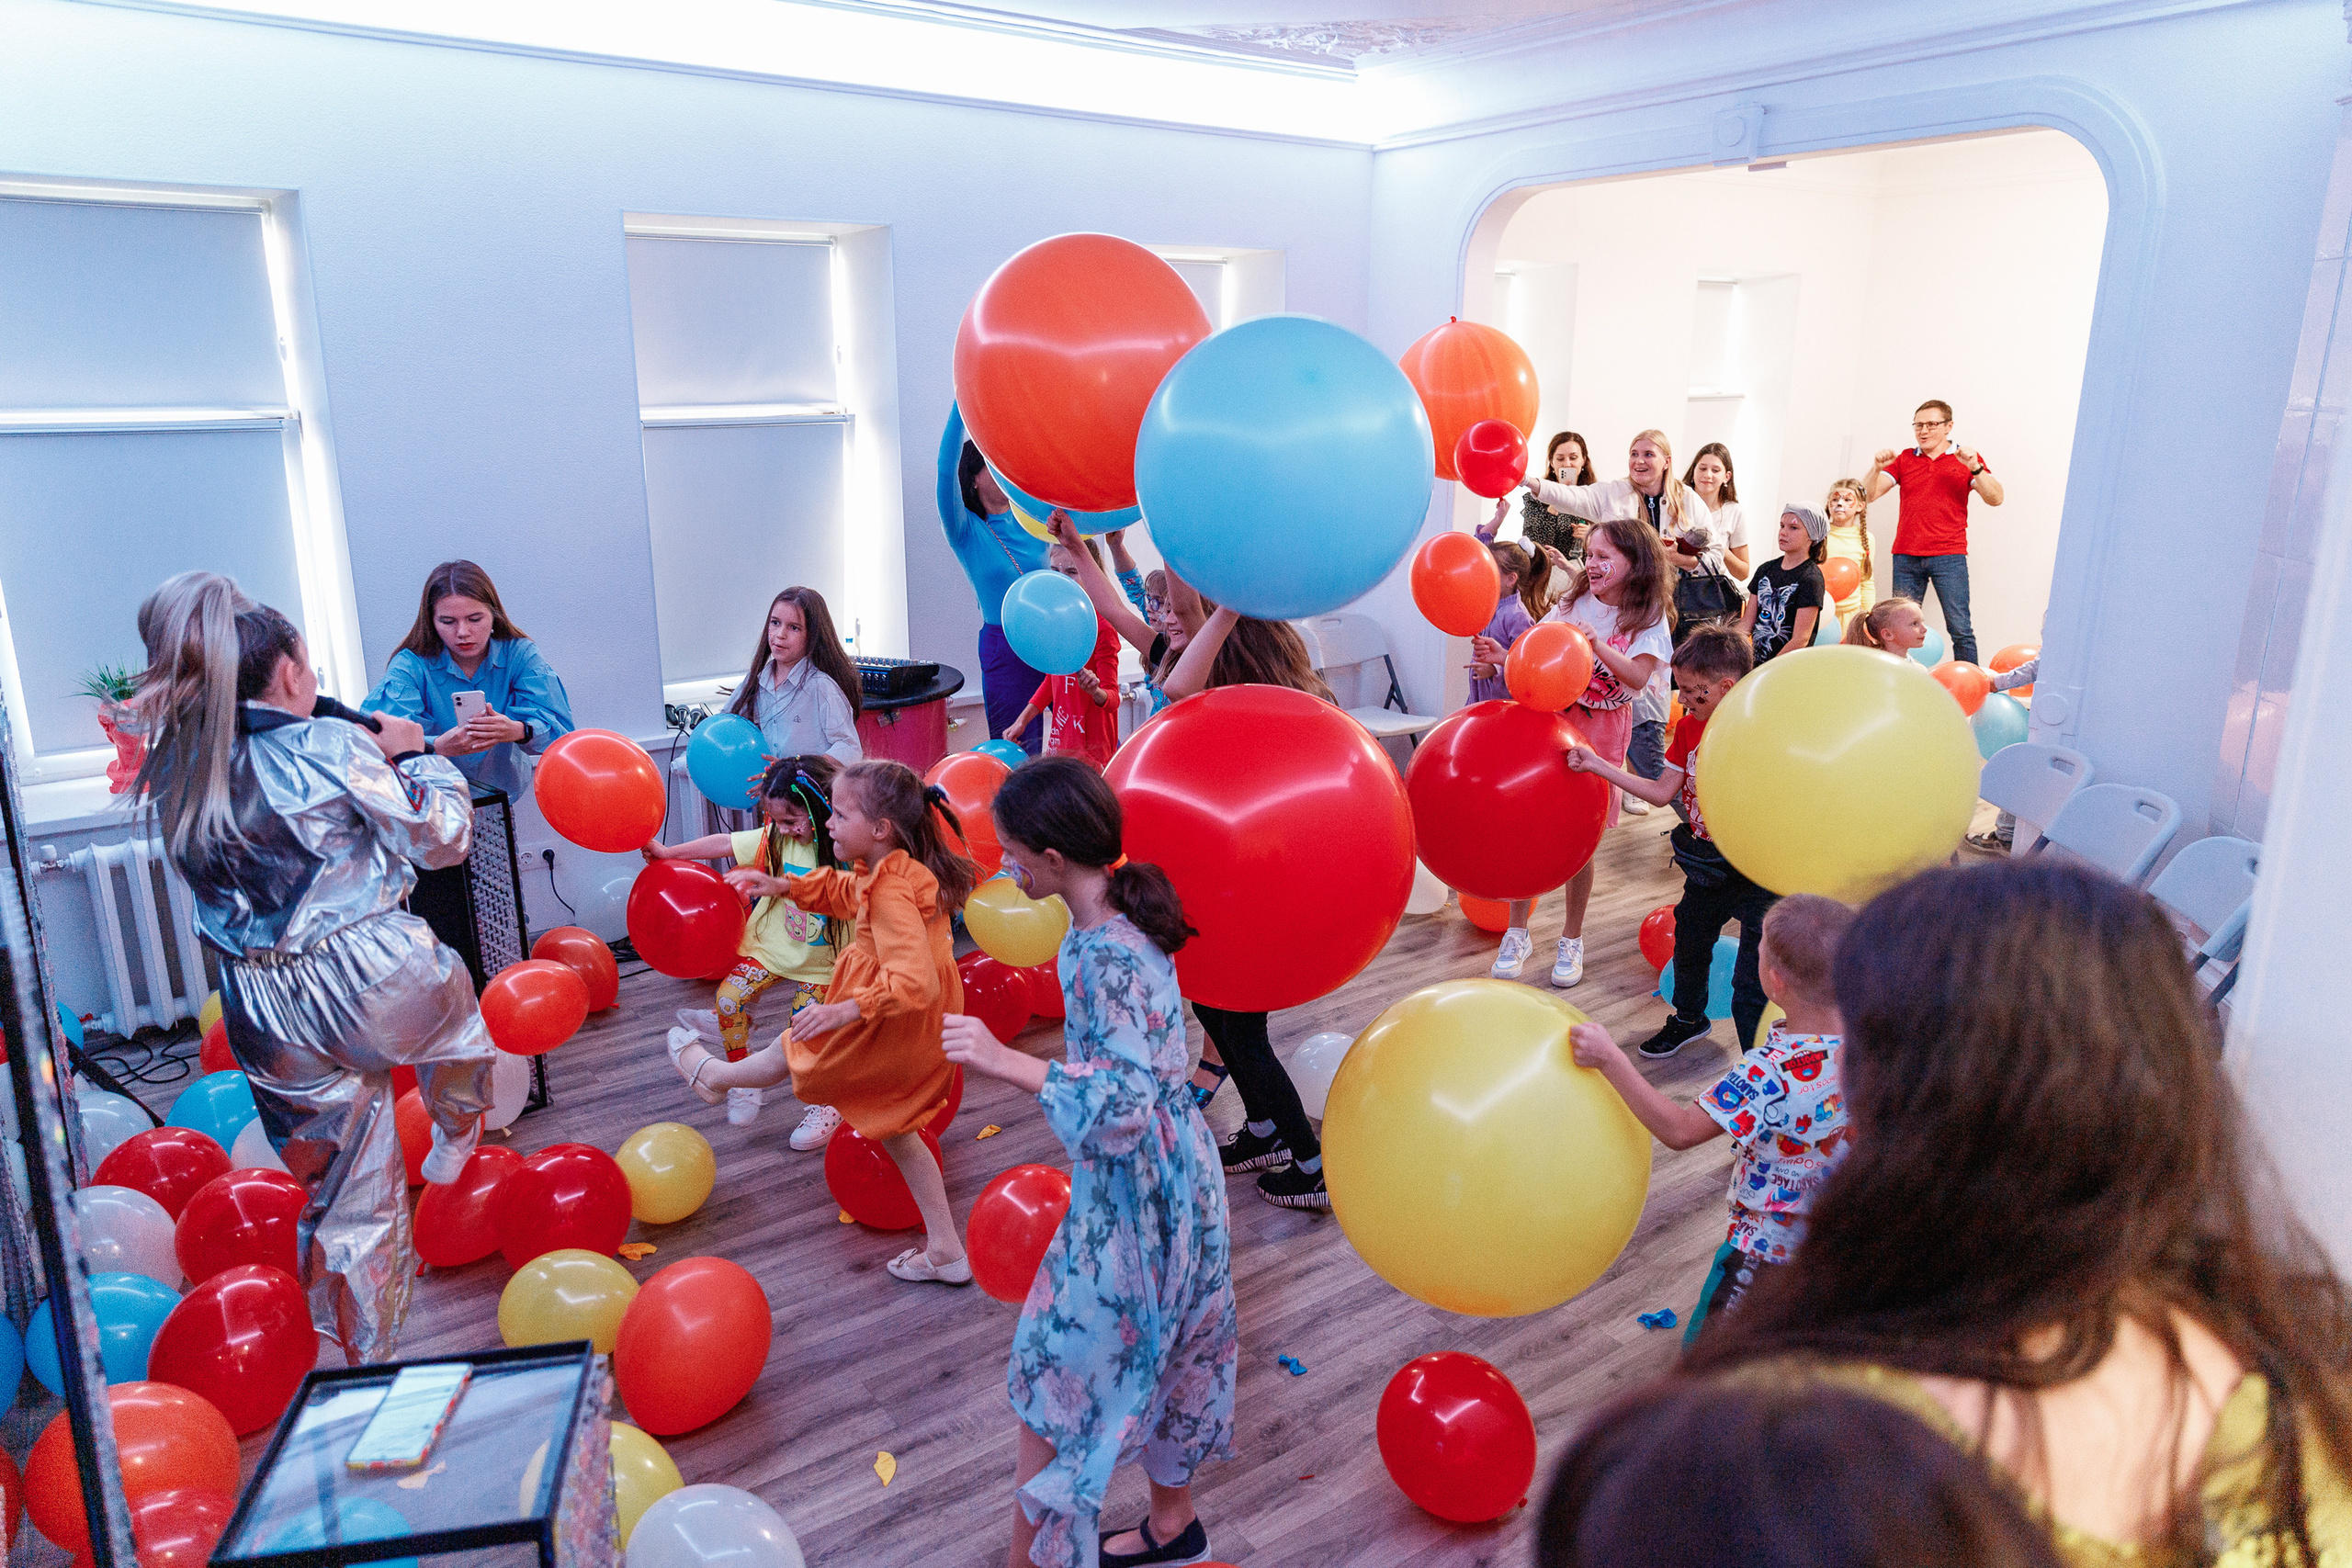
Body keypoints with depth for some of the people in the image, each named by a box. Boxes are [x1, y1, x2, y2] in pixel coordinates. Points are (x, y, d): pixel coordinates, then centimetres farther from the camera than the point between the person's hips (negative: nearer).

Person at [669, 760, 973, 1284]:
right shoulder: (899, 871, 2)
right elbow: (842, 892, 22)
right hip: (915, 1035, 10)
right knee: (894, 1130, 22)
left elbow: (913, 982, -38)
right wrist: (783, 886, 12)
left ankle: (713, 1075, 49)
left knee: (787, 1055, 18)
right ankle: (945, 1250, 28)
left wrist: (846, 1010, -35)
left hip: (891, 1029, -10)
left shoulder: (893, 896, -30)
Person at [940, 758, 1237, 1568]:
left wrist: (1005, 1061, -38)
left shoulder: (1108, 961, -30)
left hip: (1132, 1197, -10)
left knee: (1053, 1378, 5)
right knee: (1152, 1350, 26)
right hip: (1167, 1178, 10)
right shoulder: (1115, 923, -1)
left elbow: (1125, 1104, -38)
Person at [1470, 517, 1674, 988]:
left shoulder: (1649, 619, -5)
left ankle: (1572, 940, 21)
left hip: (1601, 728, -3)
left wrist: (1597, 643, -37)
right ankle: (1517, 932, 12)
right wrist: (1503, 656, -15)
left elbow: (1638, 675, -22)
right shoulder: (1574, 602, 6)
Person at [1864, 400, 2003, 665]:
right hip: (1906, 557, 2)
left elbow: (1995, 498, 0)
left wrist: (1975, 468, -14)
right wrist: (1877, 468, -11)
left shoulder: (1966, 458, 9)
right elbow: (1869, 494, 7)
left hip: (1949, 556, -2)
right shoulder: (1904, 459, 14)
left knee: (1960, 628, -6)